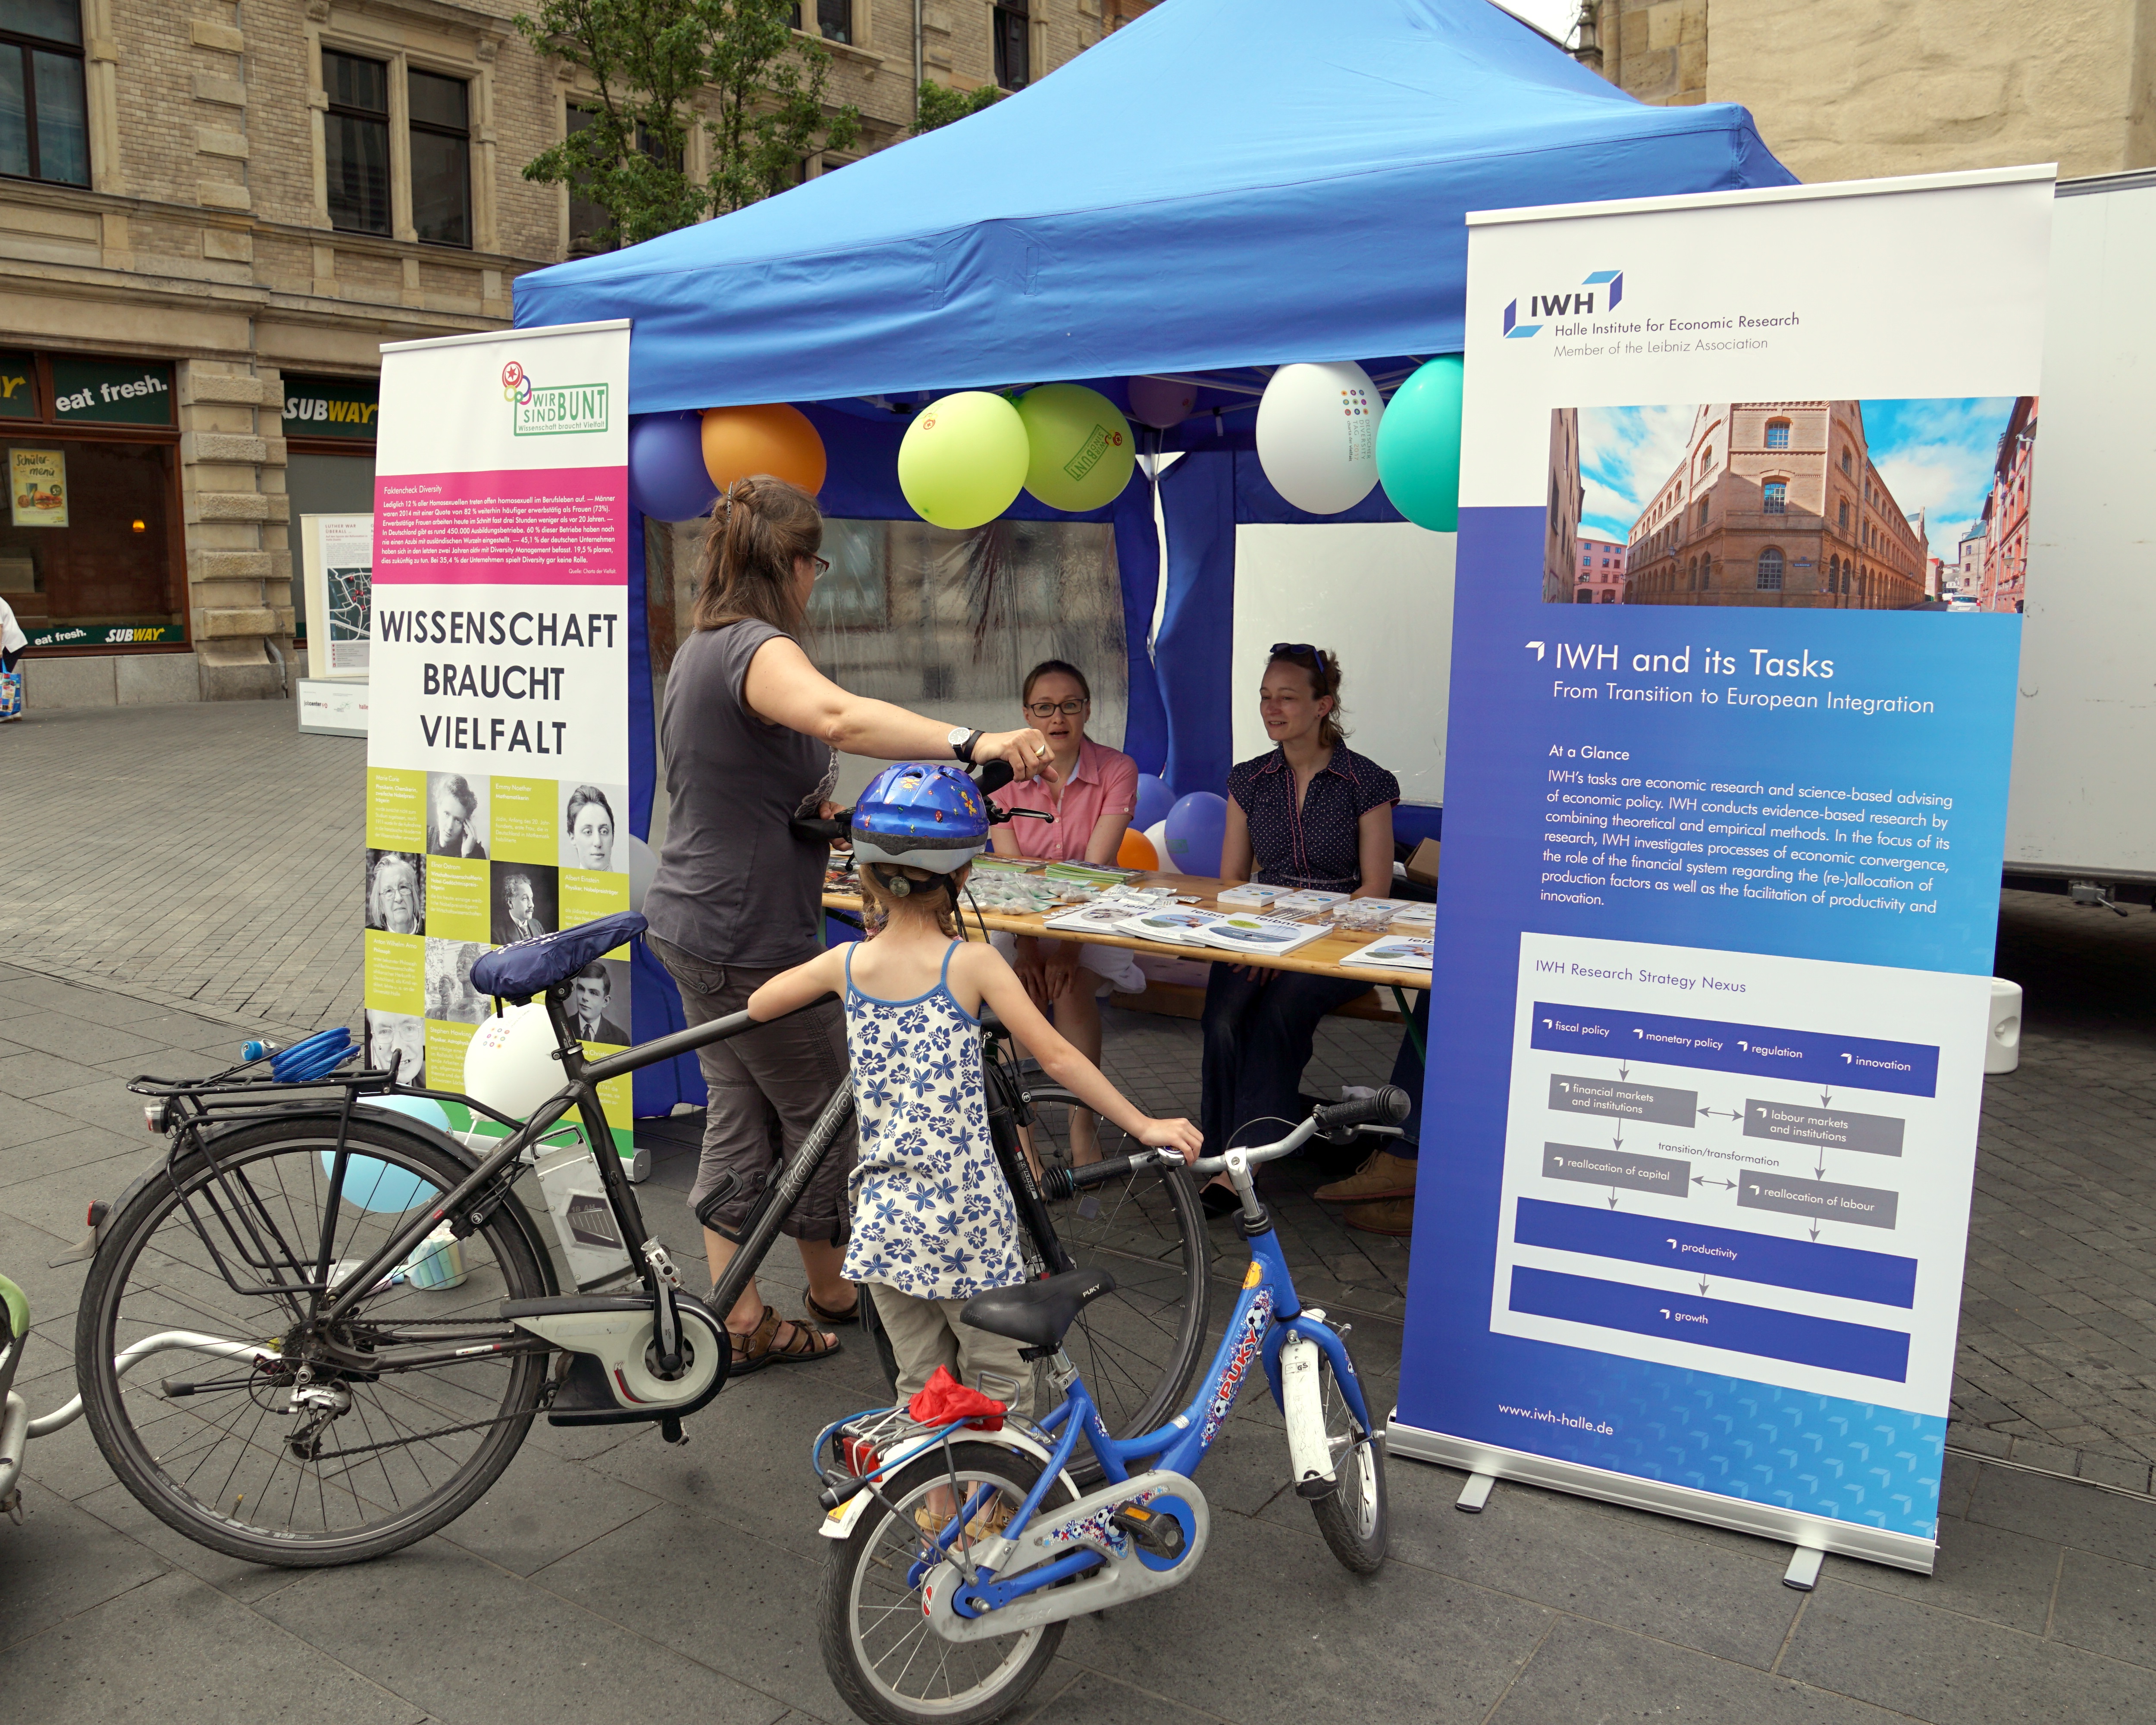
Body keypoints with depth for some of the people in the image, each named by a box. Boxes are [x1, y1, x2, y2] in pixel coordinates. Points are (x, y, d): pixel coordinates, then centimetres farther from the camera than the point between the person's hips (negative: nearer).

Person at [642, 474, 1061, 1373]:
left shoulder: (701, 648, 13)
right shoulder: (759, 650, -21)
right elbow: (838, 716, -44)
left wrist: (813, 805, 10)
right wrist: (972, 743, -52)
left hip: (693, 926, 10)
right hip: (752, 938, -10)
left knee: (737, 1117, 15)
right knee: (822, 1112, 10)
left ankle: (742, 1321, 23)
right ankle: (832, 1287, 30)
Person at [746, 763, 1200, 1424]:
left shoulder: (848, 963, -1)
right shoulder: (971, 963, -10)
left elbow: (758, 1004, 16)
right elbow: (1058, 1057, -12)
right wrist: (1144, 1126, -5)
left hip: (882, 1215, 4)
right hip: (965, 1218, -3)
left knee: (921, 1387, 17)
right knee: (1000, 1382, 12)